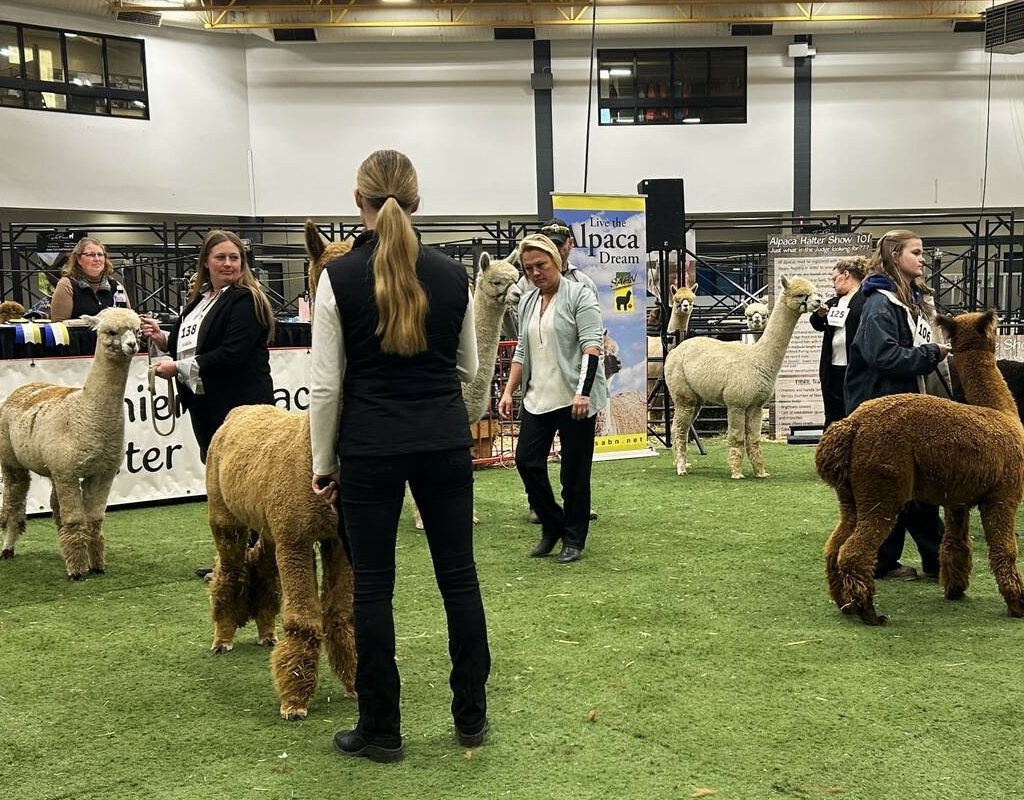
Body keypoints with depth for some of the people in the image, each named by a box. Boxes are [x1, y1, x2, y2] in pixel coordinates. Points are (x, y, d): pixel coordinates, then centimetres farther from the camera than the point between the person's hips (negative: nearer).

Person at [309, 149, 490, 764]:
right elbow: (468, 368, 10)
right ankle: (472, 717, 22)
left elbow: (326, 384, -7)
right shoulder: (453, 274, 0)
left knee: (373, 585, 6)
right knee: (459, 574, 11)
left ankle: (381, 730, 16)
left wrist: (324, 463, 3)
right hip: (445, 439, 3)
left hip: (371, 445, -2)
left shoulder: (339, 277, -8)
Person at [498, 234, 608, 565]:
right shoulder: (527, 303, 15)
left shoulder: (579, 296, -5)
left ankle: (573, 539, 14)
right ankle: (552, 525, 19)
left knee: (575, 469, 1)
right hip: (538, 398, 6)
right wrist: (508, 391, 10)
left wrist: (582, 392, -22)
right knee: (526, 459, 1)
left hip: (574, 399, -6)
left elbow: (591, 347, -13)